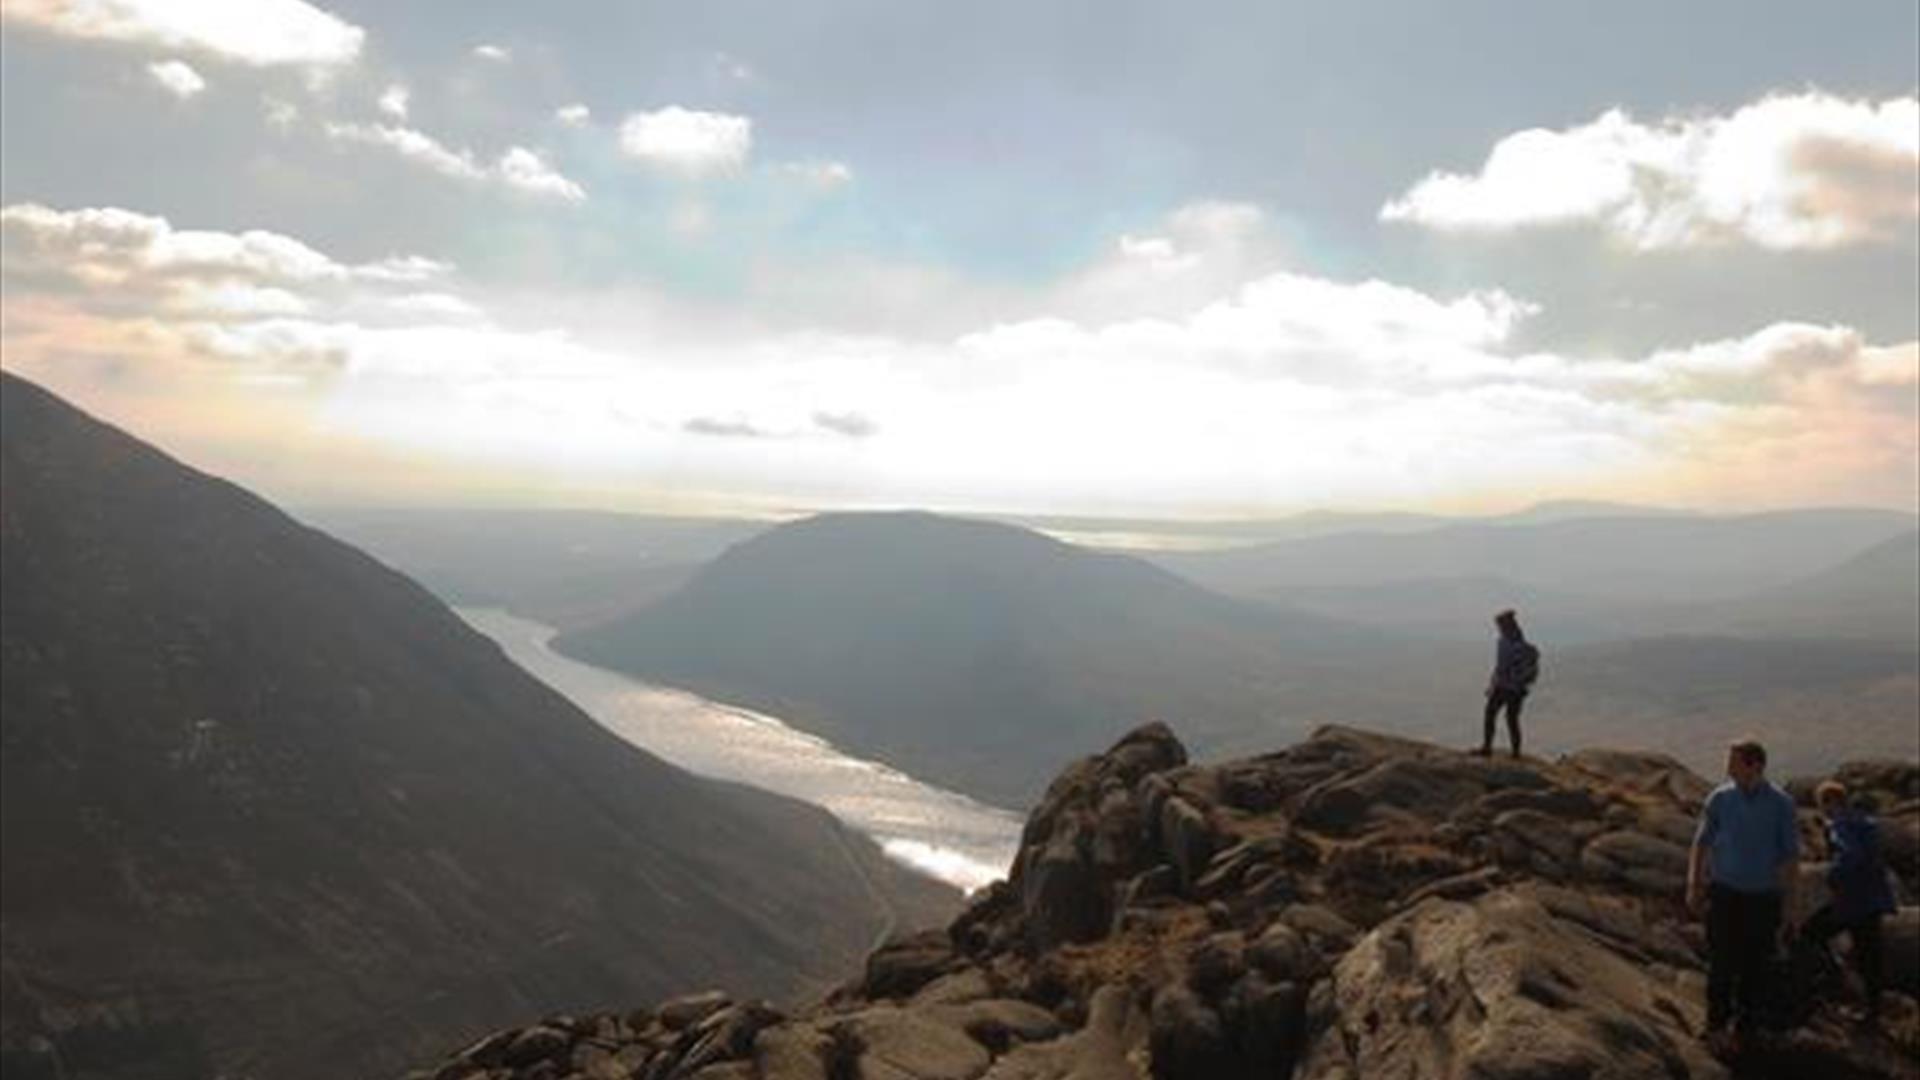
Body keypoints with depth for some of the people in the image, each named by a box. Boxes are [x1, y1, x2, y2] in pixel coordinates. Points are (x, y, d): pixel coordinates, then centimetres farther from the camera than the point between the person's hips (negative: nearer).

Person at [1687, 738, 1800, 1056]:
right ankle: (1717, 1026, 16)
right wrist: (1694, 886, -3)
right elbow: (1701, 844, 3)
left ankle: (1743, 1029, 24)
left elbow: (1791, 856, -3)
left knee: (1757, 969, 7)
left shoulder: (1781, 804, -9)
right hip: (1724, 893, 0)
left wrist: (1788, 904, -3)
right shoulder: (1720, 798, -6)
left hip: (1764, 898, 0)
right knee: (1722, 964, -1)